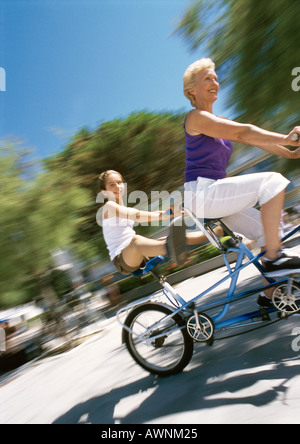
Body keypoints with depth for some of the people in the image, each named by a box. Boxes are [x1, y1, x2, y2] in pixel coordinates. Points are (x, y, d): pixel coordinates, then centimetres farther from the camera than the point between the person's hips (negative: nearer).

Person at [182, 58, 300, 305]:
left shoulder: (218, 123, 23)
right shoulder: (197, 117, -5)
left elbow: (256, 138, 14)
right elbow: (242, 132, -18)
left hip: (214, 195, 9)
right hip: (201, 193, -9)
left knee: (272, 233, 5)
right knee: (272, 181, -20)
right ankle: (273, 258, -15)